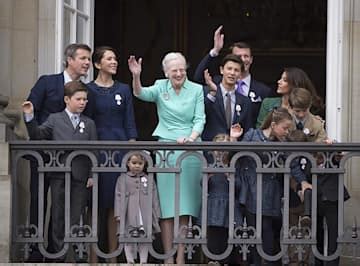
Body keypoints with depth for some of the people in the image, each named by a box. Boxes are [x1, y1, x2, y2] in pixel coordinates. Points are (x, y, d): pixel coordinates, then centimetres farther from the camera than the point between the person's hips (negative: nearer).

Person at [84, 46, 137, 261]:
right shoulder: (89, 90, 3)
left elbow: (130, 123, 9)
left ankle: (113, 255, 7)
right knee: (96, 202, -2)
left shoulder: (124, 90, 11)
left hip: (120, 146, 2)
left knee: (117, 203, 3)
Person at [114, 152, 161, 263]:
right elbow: (119, 197, 4)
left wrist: (156, 215, 6)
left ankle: (143, 261, 4)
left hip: (145, 215, 1)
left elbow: (154, 198, 12)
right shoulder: (122, 179, 8)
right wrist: (118, 214, -4)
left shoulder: (149, 180, 13)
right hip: (129, 215, -1)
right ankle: (130, 261, -1)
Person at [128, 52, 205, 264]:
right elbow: (142, 94, -12)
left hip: (190, 150, 0)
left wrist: (191, 137, -17)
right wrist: (136, 77, -31)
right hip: (165, 148, 0)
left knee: (185, 206, 1)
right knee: (166, 206, -1)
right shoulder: (161, 87, 6)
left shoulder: (196, 90, 6)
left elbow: (200, 119, 1)